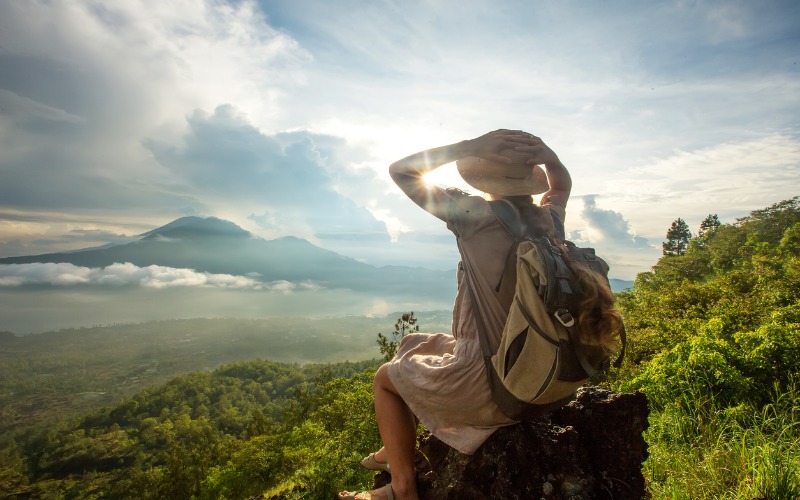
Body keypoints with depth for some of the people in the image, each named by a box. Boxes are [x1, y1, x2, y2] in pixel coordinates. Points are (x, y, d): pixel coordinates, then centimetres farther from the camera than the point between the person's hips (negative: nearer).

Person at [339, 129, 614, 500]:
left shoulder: (478, 217, -21)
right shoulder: (549, 221, -3)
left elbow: (400, 170, -12)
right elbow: (563, 183, 22)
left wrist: (469, 147, -16)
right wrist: (545, 153, 5)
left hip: (488, 387, -7)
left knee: (386, 378, 18)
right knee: (411, 345, 26)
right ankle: (397, 450, 41)